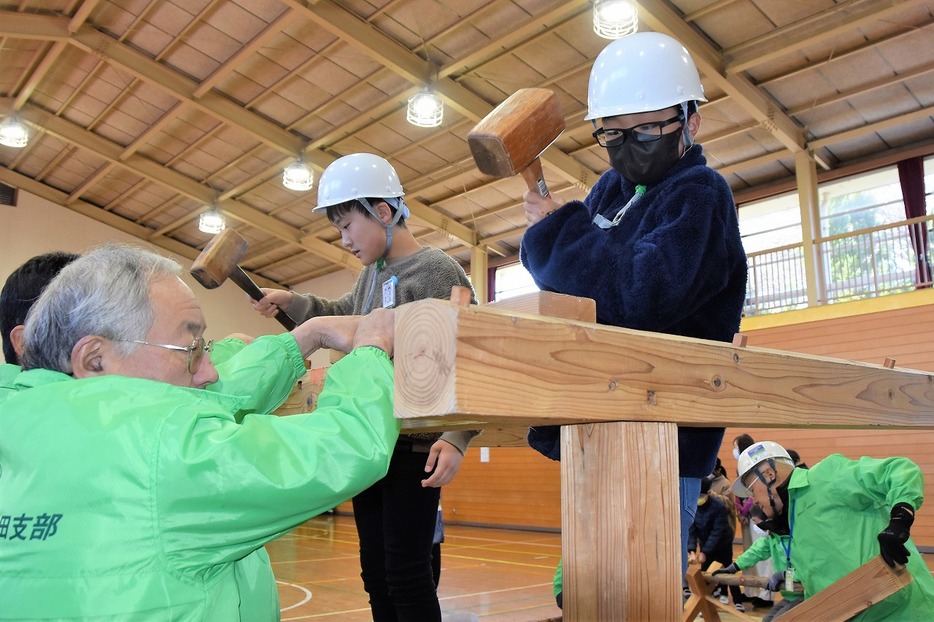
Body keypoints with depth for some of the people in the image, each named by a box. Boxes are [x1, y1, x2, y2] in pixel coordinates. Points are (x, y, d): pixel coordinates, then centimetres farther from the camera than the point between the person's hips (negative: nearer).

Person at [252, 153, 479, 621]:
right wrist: (290, 301, 14)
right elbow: (341, 316, 31)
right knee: (375, 573, 15)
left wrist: (456, 439, -27)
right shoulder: (372, 274, 13)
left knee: (406, 574, -4)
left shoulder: (438, 271, -11)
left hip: (412, 448, -8)